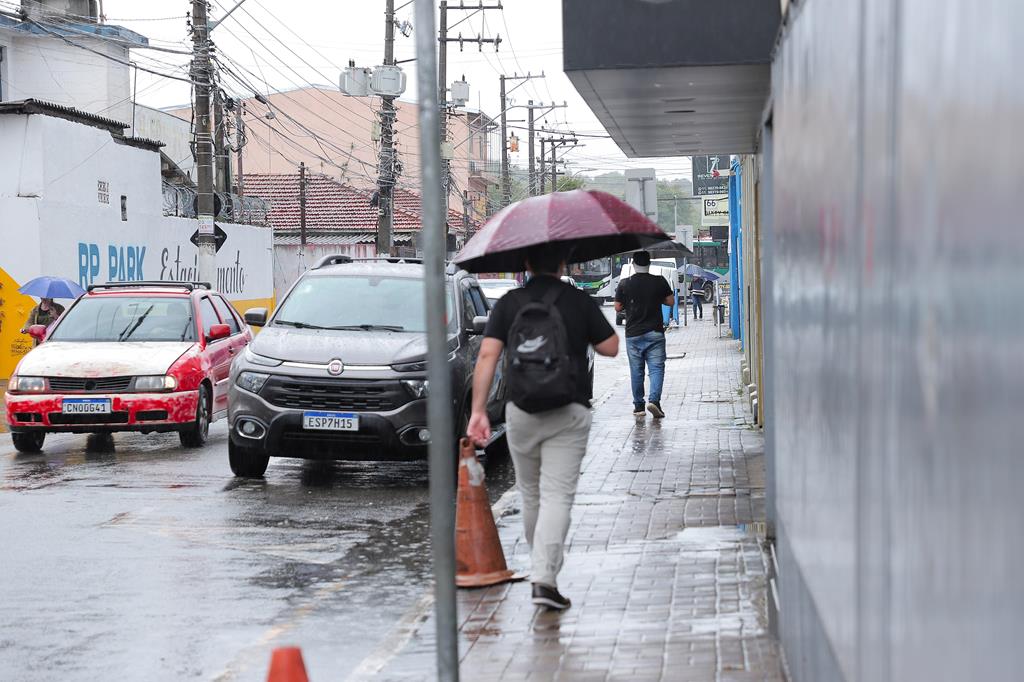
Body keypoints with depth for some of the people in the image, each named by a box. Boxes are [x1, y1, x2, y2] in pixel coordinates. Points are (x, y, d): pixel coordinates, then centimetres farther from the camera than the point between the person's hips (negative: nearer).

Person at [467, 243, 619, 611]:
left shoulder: (508, 303, 3)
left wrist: (479, 410, -4)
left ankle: (541, 565, 33)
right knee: (557, 495, -5)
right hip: (569, 413, -2)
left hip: (520, 412, 2)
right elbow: (610, 347, 4)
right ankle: (545, 578, -16)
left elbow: (487, 355, -5)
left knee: (530, 493, 19)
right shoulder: (580, 301, -1)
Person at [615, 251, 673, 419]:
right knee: (656, 368, 0)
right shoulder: (659, 282, -4)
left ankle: (638, 406, 12)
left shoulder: (624, 284, -3)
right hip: (655, 333, -1)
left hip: (633, 334, 1)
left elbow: (618, 308, 1)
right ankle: (654, 400, -18)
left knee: (636, 371, 8)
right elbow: (670, 301, 3)